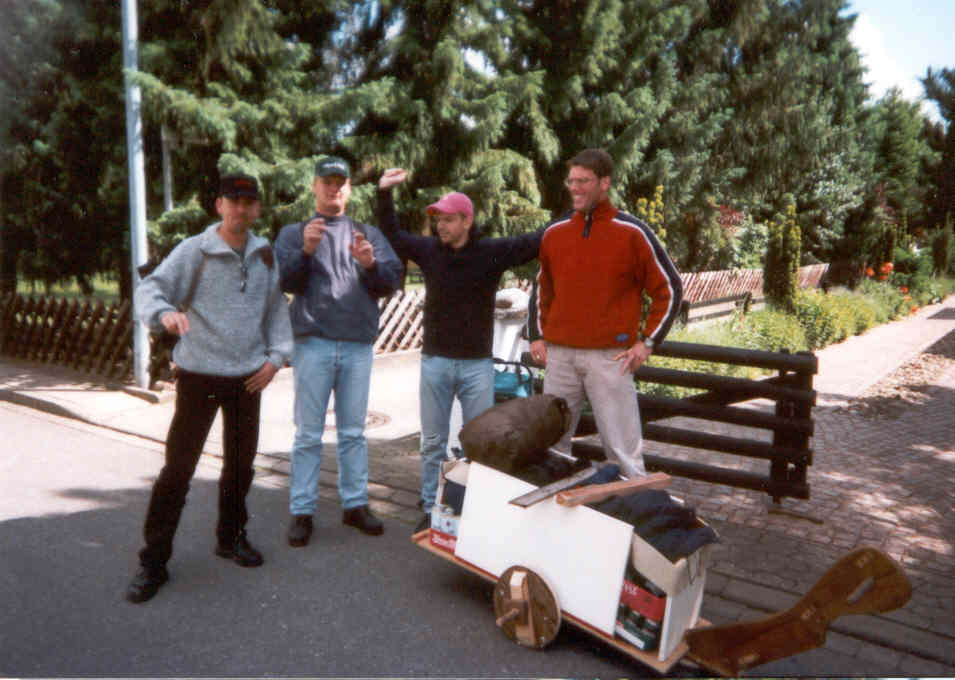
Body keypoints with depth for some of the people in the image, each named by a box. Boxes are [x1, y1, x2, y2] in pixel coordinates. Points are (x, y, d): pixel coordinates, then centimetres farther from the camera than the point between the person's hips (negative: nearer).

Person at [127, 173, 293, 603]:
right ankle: (153, 561, 11)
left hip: (248, 377, 5)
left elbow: (276, 308, 12)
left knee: (241, 463, 16)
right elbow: (151, 288, -16)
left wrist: (276, 355, 2)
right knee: (178, 466, -2)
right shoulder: (193, 251, -7)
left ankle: (231, 537, 36)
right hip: (199, 374, -4)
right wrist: (164, 311, -38)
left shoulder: (264, 254, 7)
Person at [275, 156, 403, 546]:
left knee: (354, 432, 9)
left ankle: (355, 504, 19)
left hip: (359, 344, 2)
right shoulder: (294, 233, 13)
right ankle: (302, 511, 9)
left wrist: (370, 263, -13)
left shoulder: (368, 234, 17)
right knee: (308, 434, 1)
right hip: (313, 343, -2)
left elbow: (392, 282, 7)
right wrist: (306, 250, -17)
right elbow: (283, 281, -1)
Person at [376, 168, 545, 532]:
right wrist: (383, 193, 7)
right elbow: (391, 234, 14)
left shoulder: (492, 252, -6)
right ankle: (431, 508, 24)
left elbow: (538, 240, -6)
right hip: (435, 361, 2)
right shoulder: (429, 249, 1)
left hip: (477, 364, -2)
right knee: (432, 443, 11)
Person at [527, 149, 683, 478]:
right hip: (559, 356, 5)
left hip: (610, 358, -4)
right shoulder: (555, 232, 9)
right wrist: (537, 334, 13)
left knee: (622, 450, -1)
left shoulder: (632, 232, -4)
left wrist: (647, 342, -3)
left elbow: (669, 288, 2)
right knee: (551, 444, 13)